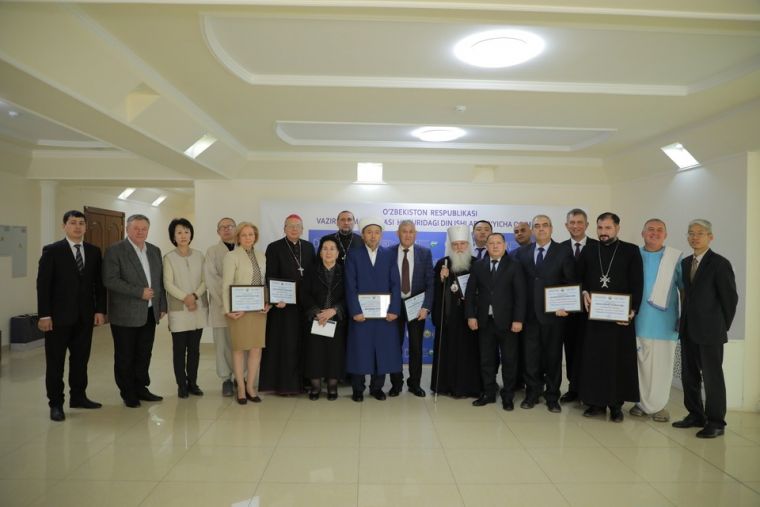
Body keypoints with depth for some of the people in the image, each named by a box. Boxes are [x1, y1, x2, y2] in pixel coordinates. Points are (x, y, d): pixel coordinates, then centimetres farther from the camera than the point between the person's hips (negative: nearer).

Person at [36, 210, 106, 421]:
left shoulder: (94, 251, 7)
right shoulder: (52, 251, -4)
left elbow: (99, 283, 8)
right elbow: (43, 284, -7)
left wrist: (100, 310, 1)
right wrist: (44, 315, -13)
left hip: (85, 316, 4)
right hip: (58, 316, -3)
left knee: (81, 359, 11)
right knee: (55, 362, 6)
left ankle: (78, 397, 25)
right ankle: (56, 403, 16)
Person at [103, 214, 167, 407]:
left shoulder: (155, 251, 11)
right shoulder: (115, 251, -7)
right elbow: (110, 280, -17)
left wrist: (162, 306, 9)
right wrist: (140, 292, -19)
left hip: (150, 313, 5)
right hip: (125, 314, -5)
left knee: (144, 355, 12)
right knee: (125, 357, 6)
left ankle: (141, 388, 25)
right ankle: (128, 394, 19)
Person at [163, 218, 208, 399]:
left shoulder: (199, 256, 7)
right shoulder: (169, 258, 0)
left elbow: (205, 281, 2)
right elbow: (168, 284, -7)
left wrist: (194, 295, -15)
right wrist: (185, 298, -18)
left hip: (199, 309, 2)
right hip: (178, 310, -2)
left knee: (194, 348, 8)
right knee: (179, 349, 2)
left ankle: (193, 382, 19)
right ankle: (182, 385, 13)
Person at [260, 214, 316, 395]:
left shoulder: (309, 247, 10)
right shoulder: (274, 247, -1)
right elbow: (270, 277, -6)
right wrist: (276, 298, -18)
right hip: (284, 303, -4)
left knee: (302, 343, 9)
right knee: (284, 343, 1)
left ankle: (300, 380, 20)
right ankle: (283, 383, 11)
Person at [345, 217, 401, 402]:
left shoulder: (389, 255, 7)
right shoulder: (354, 255, 3)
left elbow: (395, 284, 2)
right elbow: (350, 287, -3)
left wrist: (394, 310, -8)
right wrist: (355, 311, -13)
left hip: (385, 313, 2)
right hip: (361, 313, -1)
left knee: (383, 350, 5)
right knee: (360, 351, 3)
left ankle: (377, 387, 20)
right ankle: (358, 389, 17)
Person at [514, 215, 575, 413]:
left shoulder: (563, 253, 0)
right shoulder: (522, 253, 6)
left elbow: (571, 283, 0)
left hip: (553, 313, -1)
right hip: (529, 313, 2)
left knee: (553, 356, 8)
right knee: (530, 356, 7)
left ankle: (552, 396, 21)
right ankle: (532, 393, 21)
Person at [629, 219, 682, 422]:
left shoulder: (676, 257, 1)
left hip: (664, 323, -1)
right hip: (639, 320, 1)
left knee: (662, 365, 5)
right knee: (640, 363, 8)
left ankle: (657, 404, 20)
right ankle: (643, 402, 22)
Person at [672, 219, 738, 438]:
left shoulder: (720, 264, -8)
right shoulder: (685, 263, 10)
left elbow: (730, 298, -6)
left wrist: (722, 326, -1)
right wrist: (685, 321, 6)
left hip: (710, 331, -6)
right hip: (688, 330, 6)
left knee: (712, 377, 2)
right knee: (689, 375, 12)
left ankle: (716, 422, 14)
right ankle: (695, 415, 26)